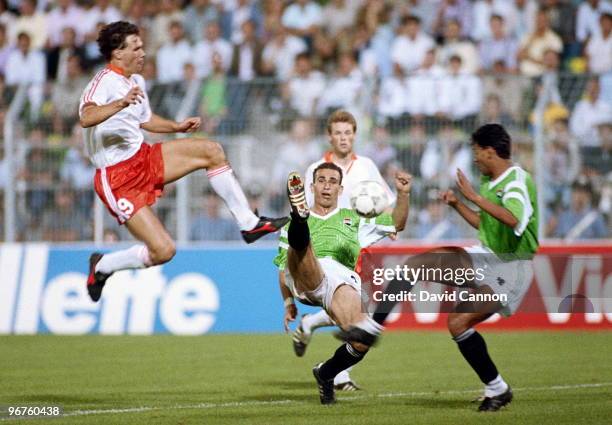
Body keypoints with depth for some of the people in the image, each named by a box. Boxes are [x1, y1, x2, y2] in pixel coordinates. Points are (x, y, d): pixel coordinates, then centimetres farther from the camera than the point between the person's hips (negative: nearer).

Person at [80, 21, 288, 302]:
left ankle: (249, 224, 7)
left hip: (143, 159, 9)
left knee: (211, 151, -1)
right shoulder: (104, 82, -20)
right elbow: (86, 118, -42)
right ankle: (101, 267, 10)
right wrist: (121, 103, -58)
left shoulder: (136, 80, 10)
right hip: (117, 179, -9)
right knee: (163, 251, -16)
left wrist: (177, 127, 14)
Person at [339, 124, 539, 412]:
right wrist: (457, 205, 19)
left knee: (459, 322, -21)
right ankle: (371, 328, -2)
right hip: (486, 257, 9)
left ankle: (497, 389, -6)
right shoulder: (489, 182, 11)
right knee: (415, 263, -4)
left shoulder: (517, 180, -18)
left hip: (511, 268, -9)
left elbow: (513, 219, -39)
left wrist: (475, 197, -36)